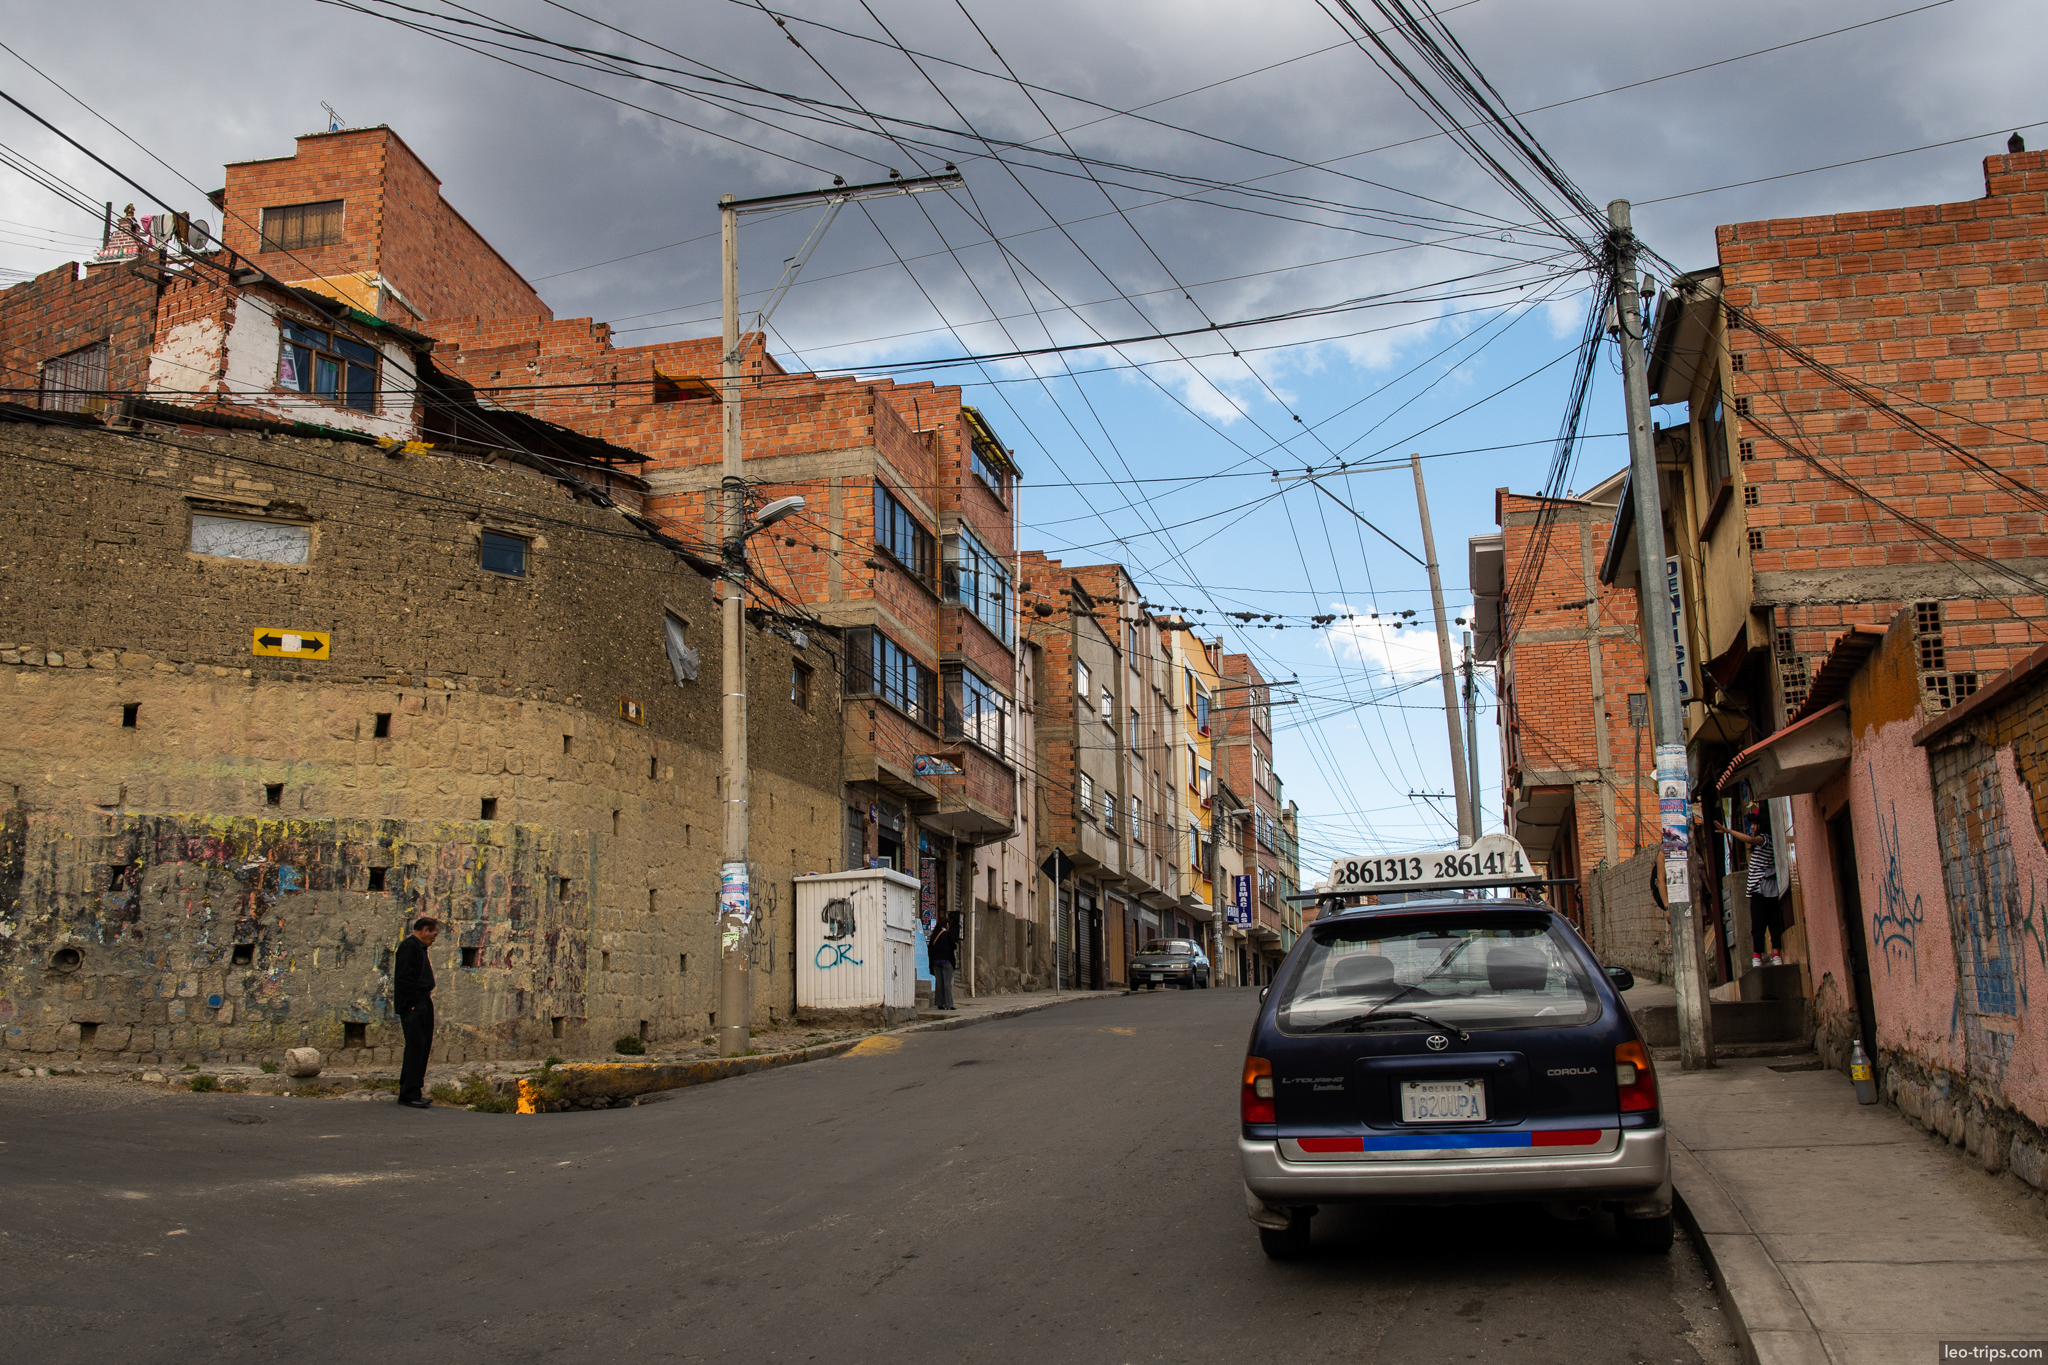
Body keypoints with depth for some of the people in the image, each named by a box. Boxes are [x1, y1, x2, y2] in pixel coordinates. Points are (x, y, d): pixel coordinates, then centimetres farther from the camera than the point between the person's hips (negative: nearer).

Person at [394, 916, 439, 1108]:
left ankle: (412, 1092, 17)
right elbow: (405, 979, -18)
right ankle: (409, 1094, -7)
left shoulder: (419, 948, 20)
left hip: (423, 1005, 10)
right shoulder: (408, 947, -10)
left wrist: (426, 1002, 13)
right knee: (415, 1049, -9)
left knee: (422, 1049, 11)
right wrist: (411, 1004, -19)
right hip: (414, 1006, -10)